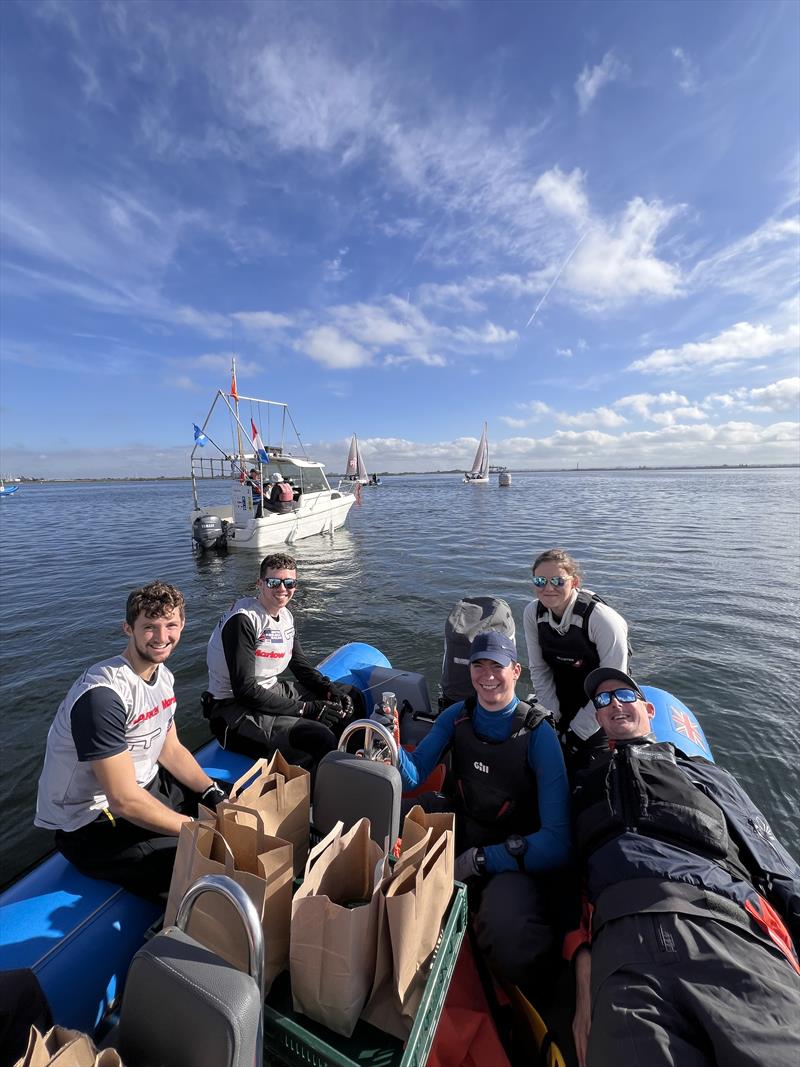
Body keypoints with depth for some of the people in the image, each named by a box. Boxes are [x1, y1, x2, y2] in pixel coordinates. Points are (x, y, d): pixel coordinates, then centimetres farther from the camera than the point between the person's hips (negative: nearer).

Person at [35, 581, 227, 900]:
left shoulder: (162, 675, -3)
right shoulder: (102, 694, -31)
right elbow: (124, 801, -29)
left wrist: (214, 794, -7)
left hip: (147, 786, 9)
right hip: (91, 824, -8)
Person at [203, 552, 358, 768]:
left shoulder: (285, 615, 5)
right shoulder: (243, 620, -21)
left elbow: (300, 665, 14)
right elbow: (246, 691, -24)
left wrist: (331, 690, -4)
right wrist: (307, 708, -22)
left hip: (273, 690, 9)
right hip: (235, 708, -9)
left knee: (350, 696, 9)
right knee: (321, 739, -29)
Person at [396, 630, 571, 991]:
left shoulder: (537, 732, -20)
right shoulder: (457, 716, -6)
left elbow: (557, 839, -24)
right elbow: (414, 775, -10)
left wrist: (478, 859, -25)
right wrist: (393, 751, -33)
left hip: (517, 852, -4)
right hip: (462, 827, 5)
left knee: (506, 928, -34)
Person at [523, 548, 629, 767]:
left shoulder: (602, 619, -26)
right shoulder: (532, 613, -13)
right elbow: (539, 671, -4)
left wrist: (577, 731, -15)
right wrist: (556, 722, -6)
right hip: (562, 705, 4)